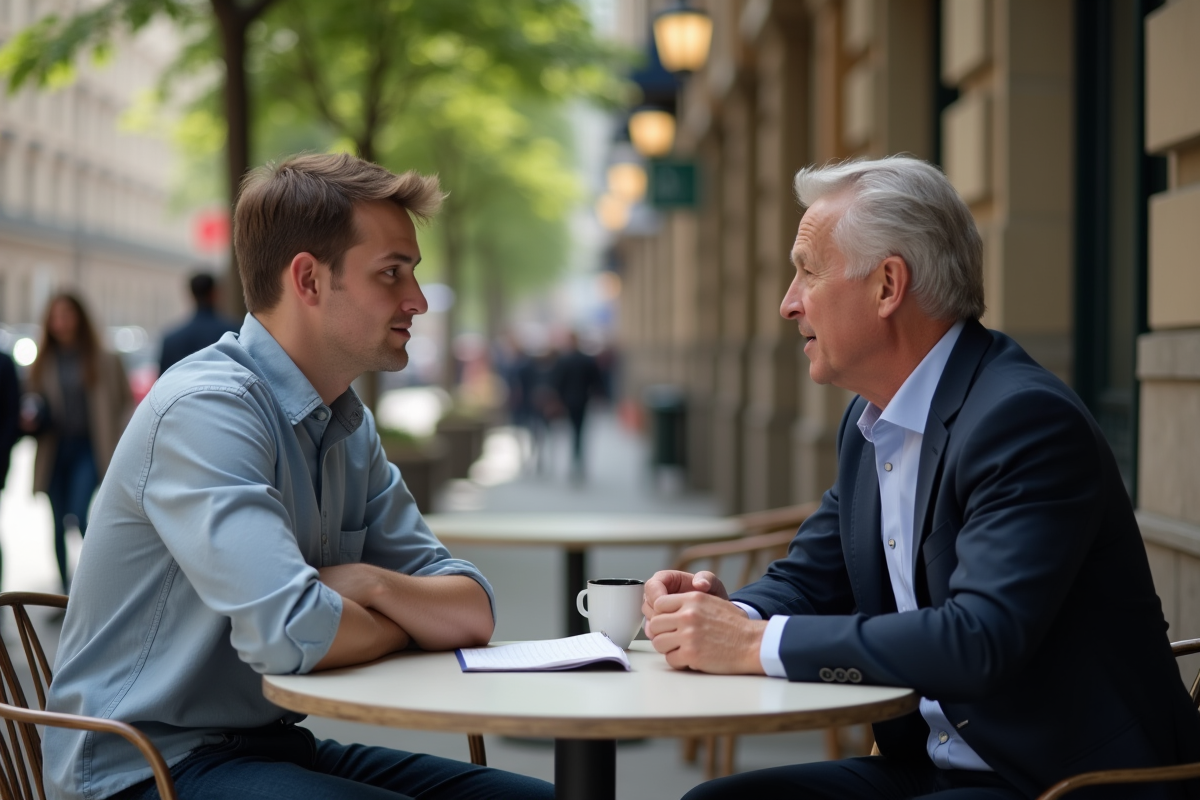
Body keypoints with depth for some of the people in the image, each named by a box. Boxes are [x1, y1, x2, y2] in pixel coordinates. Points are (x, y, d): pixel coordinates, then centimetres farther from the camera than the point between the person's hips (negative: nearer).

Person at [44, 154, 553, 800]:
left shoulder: (349, 425, 10)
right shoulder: (206, 408, -18)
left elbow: (471, 614, 7)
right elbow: (288, 633, -29)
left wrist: (373, 585, -15)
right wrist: (404, 623, -7)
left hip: (272, 745, 9)